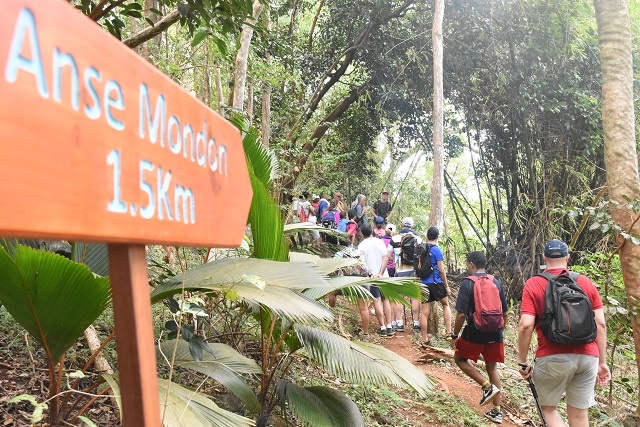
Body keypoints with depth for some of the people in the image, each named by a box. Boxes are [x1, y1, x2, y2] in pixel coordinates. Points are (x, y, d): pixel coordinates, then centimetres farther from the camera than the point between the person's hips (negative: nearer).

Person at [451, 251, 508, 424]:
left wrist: (454, 336, -5)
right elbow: (504, 313, 10)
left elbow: (461, 314, -15)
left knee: (460, 359, 17)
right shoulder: (497, 283, 5)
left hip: (475, 333, -5)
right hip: (495, 334, 5)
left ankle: (487, 386, 2)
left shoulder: (467, 283, -11)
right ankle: (497, 411, 20)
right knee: (492, 367, 17)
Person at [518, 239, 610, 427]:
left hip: (553, 358, -3)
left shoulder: (533, 284, -2)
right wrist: (602, 362, 11)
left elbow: (526, 325, -11)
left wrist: (522, 362, -2)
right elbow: (600, 324, 5)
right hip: (587, 357, 3)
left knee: (548, 408, 16)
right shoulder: (586, 282, 7)